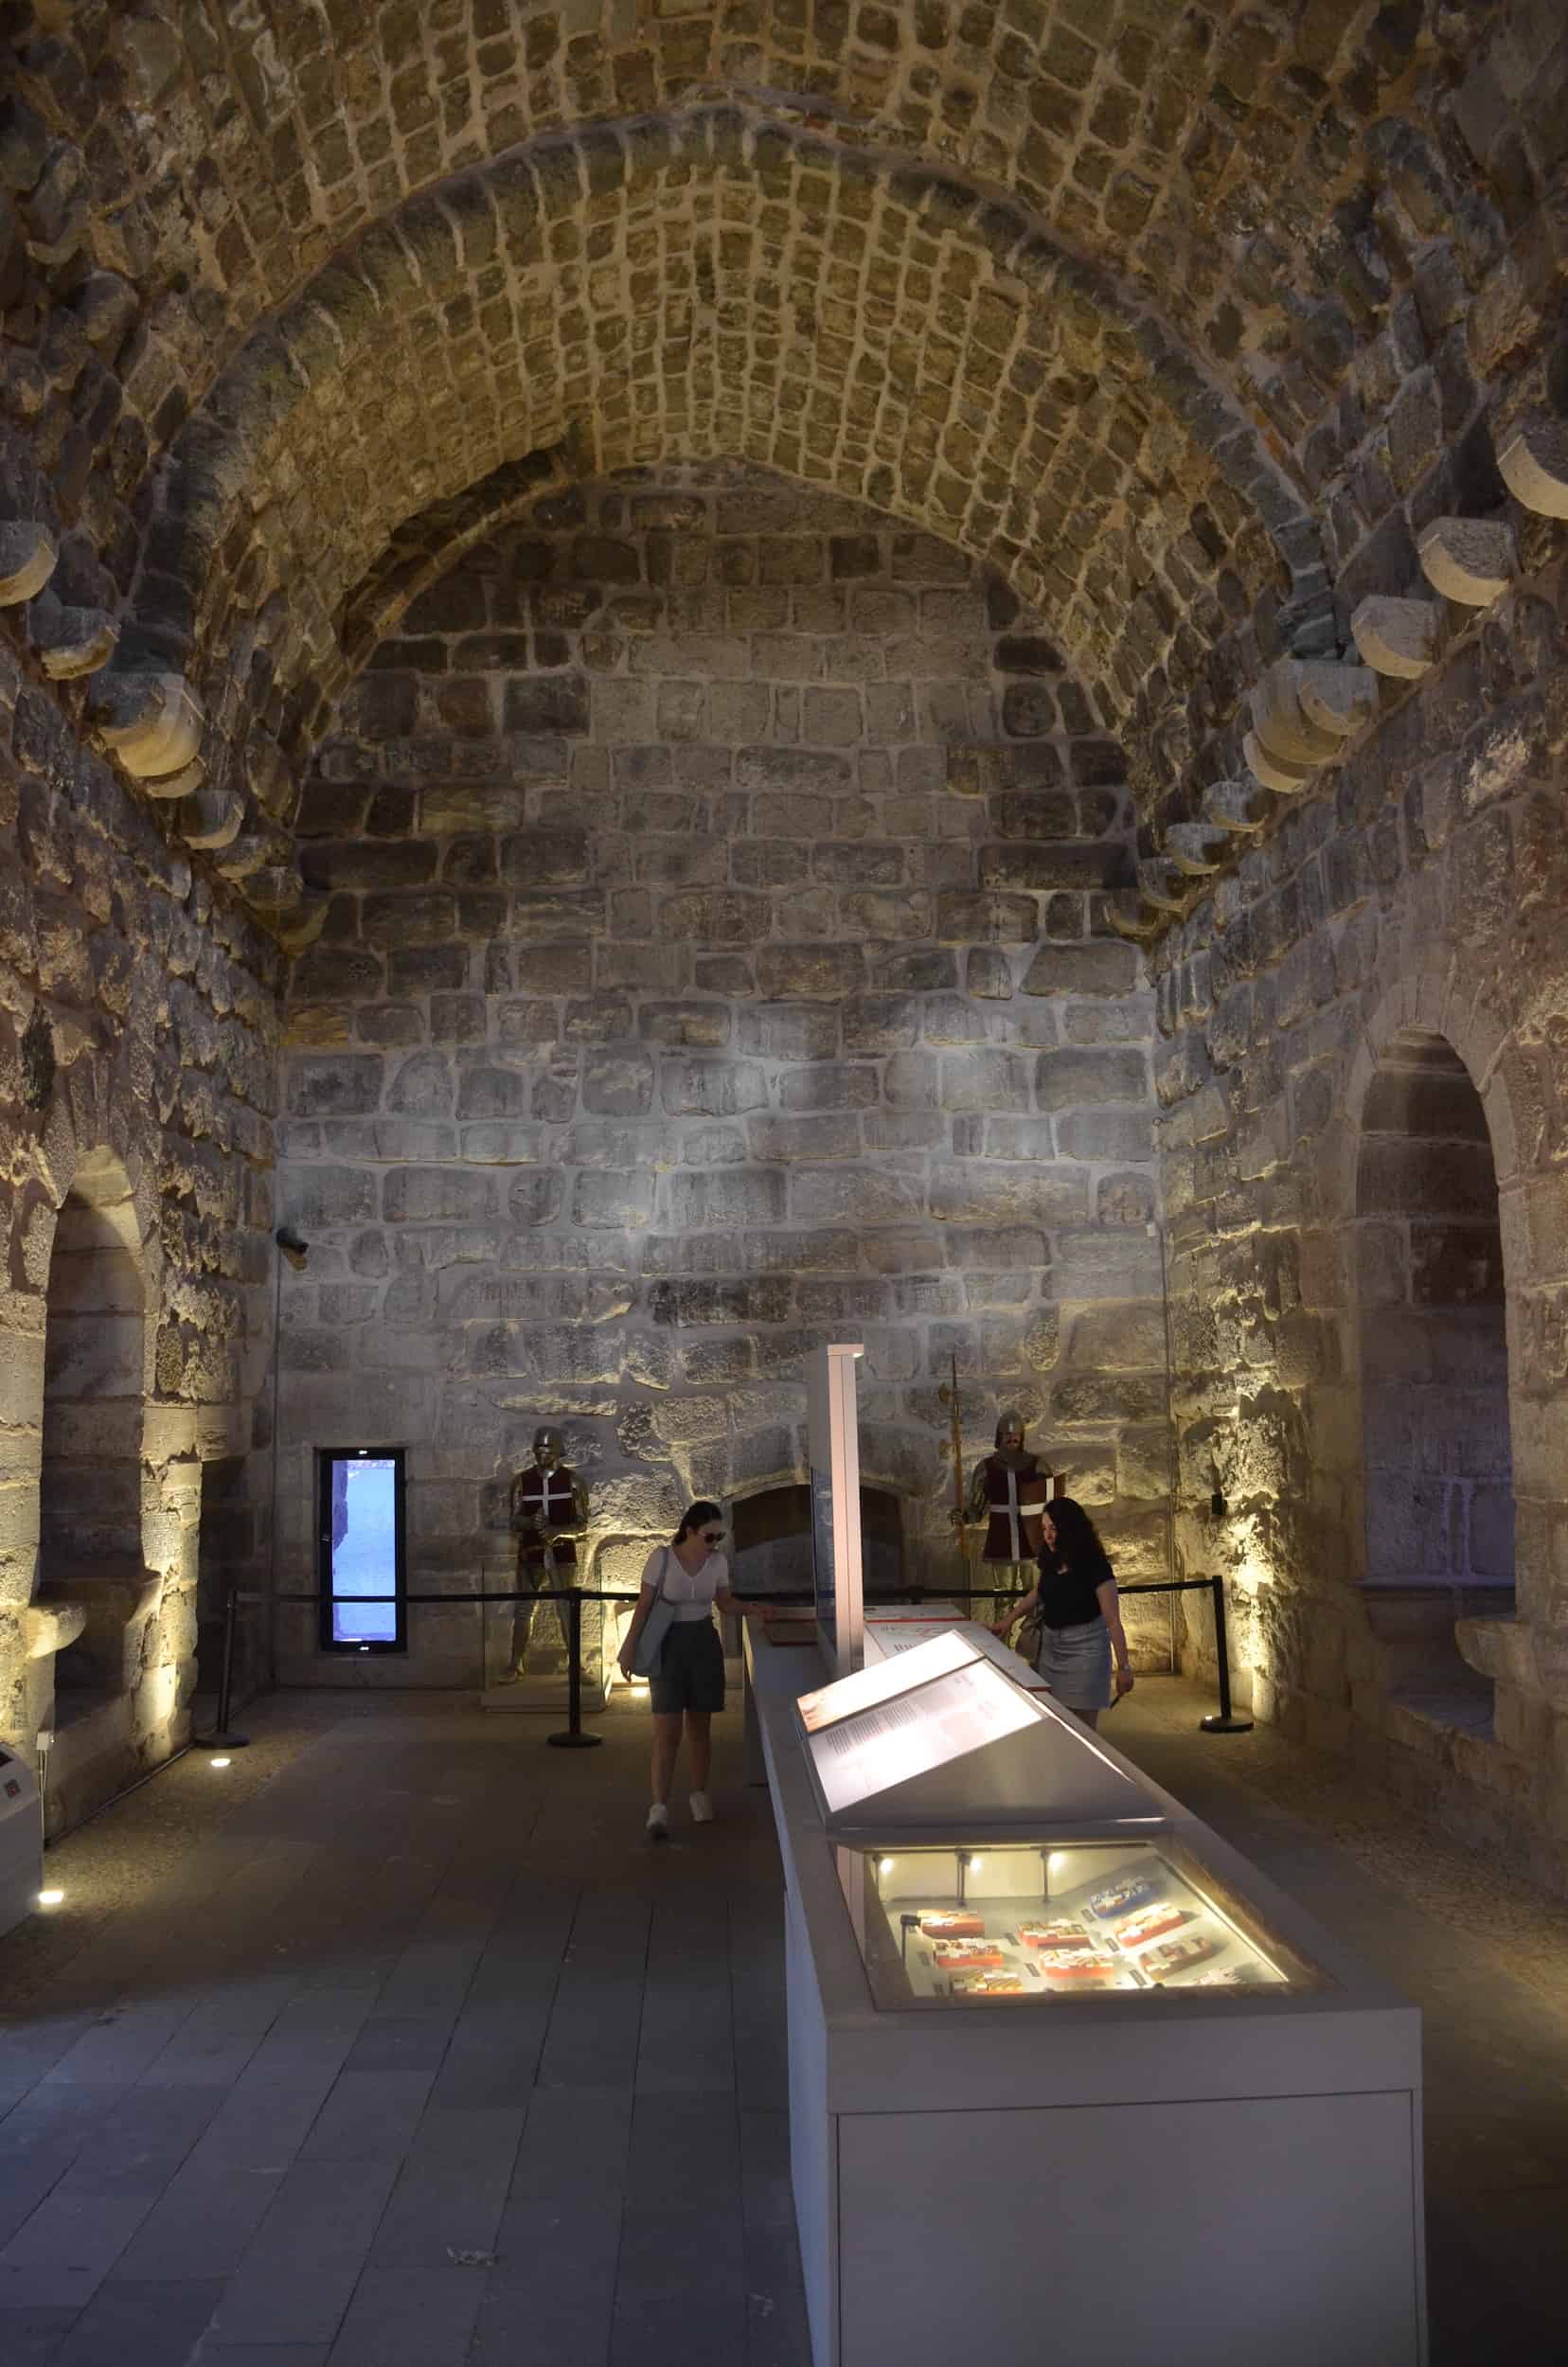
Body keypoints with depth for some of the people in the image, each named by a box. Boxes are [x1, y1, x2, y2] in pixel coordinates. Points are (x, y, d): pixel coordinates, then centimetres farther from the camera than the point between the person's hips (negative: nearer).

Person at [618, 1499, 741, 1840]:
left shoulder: (718, 1562, -3)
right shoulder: (661, 1557, -14)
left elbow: (725, 1601, 12)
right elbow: (644, 1604, -8)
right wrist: (629, 1648, -9)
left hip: (704, 1644, 3)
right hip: (667, 1646, -3)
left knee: (699, 1726, 10)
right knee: (667, 1729, -10)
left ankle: (699, 1795, 27)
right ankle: (659, 1810, -10)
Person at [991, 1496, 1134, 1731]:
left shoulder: (1095, 1567, -18)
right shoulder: (1050, 1561, 1)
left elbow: (1113, 1621, -17)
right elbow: (1037, 1593, 22)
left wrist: (1123, 1667, -18)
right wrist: (1009, 1619, 11)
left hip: (1084, 1649, -6)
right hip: (1050, 1646, 6)